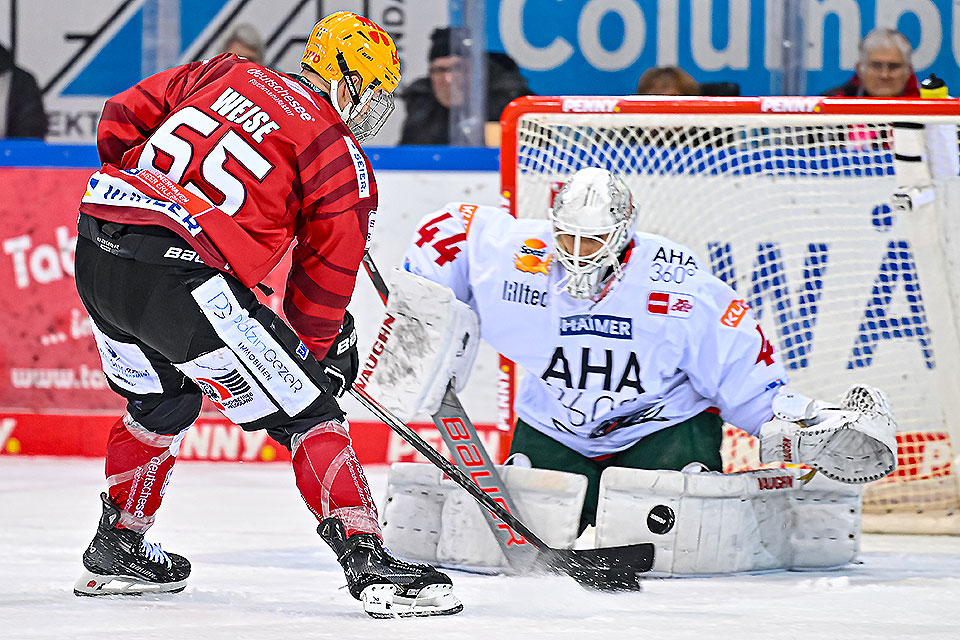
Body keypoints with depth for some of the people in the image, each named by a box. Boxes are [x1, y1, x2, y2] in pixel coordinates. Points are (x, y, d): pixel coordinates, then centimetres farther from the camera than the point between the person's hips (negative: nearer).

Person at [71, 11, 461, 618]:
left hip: (95, 250, 7)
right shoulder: (341, 158, 5)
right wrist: (317, 349, 24)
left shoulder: (224, 74, 20)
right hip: (182, 272, -7)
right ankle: (368, 562, -9)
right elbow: (325, 274, 9)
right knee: (305, 410, 1)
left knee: (163, 399, 32)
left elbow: (122, 117, 20)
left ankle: (116, 550, 42)